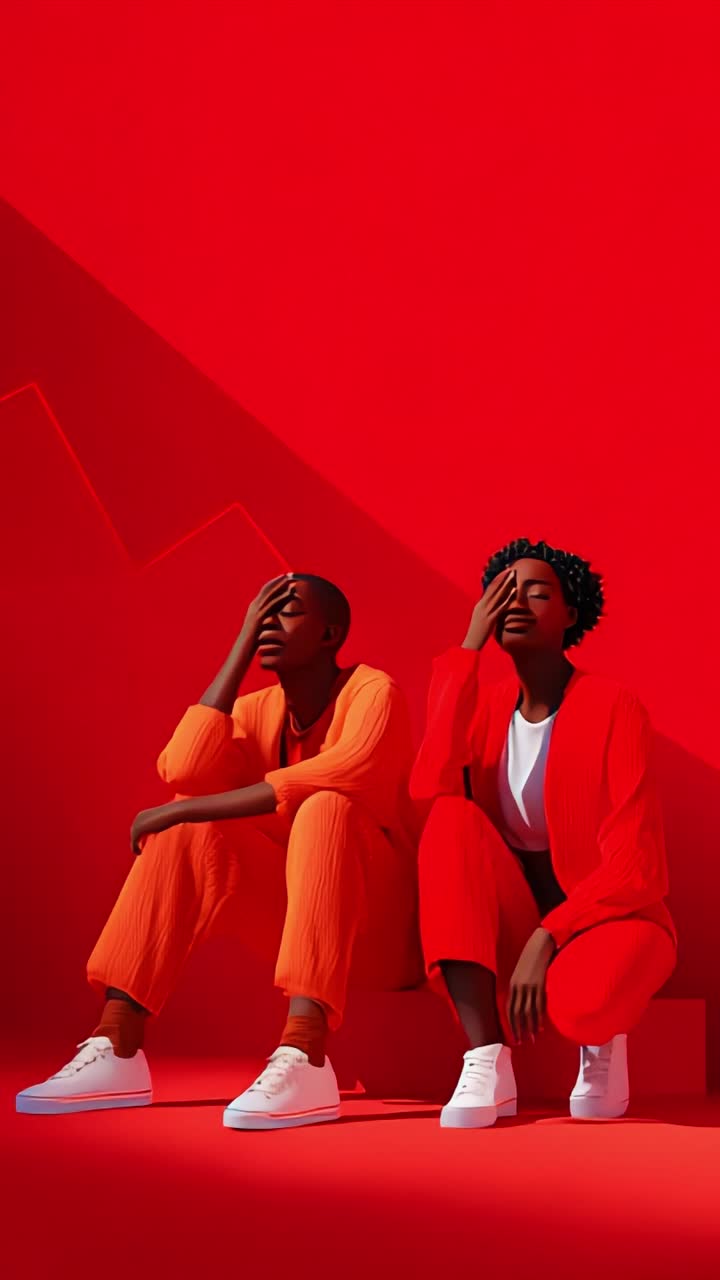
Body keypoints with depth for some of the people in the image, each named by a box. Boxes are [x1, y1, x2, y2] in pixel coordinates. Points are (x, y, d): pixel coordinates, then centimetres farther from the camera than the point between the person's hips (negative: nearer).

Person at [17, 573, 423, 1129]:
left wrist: (184, 809, -29)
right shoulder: (258, 711, 4)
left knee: (324, 810, -33)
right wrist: (242, 645, -11)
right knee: (189, 830, -14)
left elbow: (347, 773, -34)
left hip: (389, 927, -5)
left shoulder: (373, 691, -12)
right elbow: (184, 771, -16)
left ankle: (304, 1060, -46)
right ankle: (116, 1050, -20)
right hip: (304, 924, 6)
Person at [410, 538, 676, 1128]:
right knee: (453, 817, -26)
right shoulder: (486, 705, 2)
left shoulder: (615, 708, -12)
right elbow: (431, 786, -21)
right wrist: (469, 647, -18)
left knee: (579, 999, -40)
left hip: (609, 915, -4)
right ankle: (487, 1060, -31)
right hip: (512, 922, 4)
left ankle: (601, 1033, 3)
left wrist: (547, 938, -30)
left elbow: (635, 865, -18)